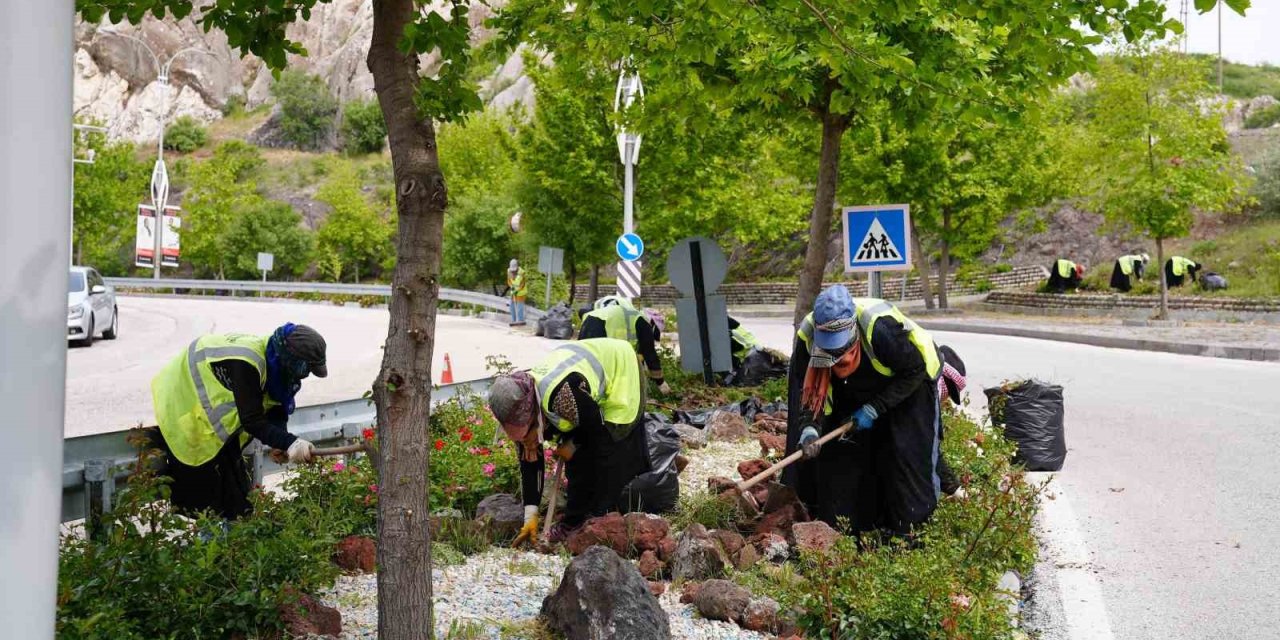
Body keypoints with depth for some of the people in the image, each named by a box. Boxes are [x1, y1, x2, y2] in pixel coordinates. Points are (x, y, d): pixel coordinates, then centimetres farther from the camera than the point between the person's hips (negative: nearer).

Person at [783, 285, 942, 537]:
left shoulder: (880, 327, -41)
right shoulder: (808, 335, -27)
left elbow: (914, 371, -27)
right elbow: (809, 391, -19)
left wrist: (874, 409, -27)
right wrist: (809, 429, -37)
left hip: (910, 386, -5)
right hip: (858, 390, 5)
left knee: (907, 451, -11)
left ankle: (909, 524, 2)